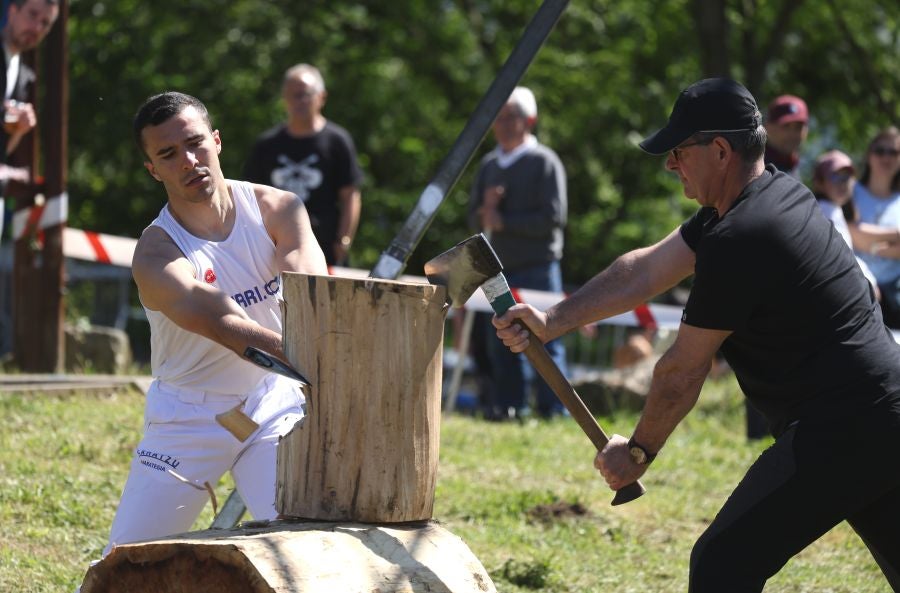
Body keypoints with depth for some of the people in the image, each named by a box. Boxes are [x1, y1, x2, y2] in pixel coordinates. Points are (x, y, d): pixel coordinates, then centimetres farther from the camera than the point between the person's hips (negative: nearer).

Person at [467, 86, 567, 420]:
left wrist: (504, 220, -11)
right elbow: (474, 221, 16)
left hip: (538, 269, -6)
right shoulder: (489, 165, 16)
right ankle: (510, 405, 13)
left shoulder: (544, 162, -3)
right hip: (500, 267, 6)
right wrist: (484, 213, -7)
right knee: (501, 342, 7)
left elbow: (553, 218, -11)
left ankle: (553, 410, -3)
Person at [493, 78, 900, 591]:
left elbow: (684, 370, -10)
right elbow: (646, 271, 15)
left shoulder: (738, 241, -19)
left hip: (832, 439, -10)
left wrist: (638, 451, 5)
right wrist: (551, 322, 13)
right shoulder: (780, 195, 12)